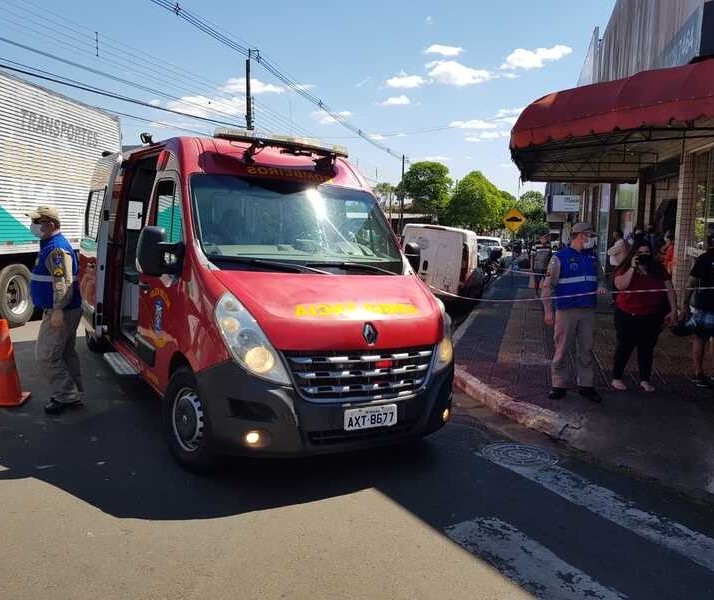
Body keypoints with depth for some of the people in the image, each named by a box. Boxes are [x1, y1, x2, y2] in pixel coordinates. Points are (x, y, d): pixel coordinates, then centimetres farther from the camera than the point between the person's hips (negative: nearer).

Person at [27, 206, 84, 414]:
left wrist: (58, 310, -31)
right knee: (66, 353, 15)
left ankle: (66, 396, 1)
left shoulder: (57, 248, -19)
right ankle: (74, 394, 24)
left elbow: (63, 283, -27)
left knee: (46, 356, -7)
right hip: (62, 311, 11)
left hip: (61, 312, -11)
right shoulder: (49, 245, 15)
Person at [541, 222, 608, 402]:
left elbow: (599, 276, 23)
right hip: (566, 311, -5)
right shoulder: (560, 257, -7)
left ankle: (585, 385, 21)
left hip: (588, 311, 5)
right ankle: (559, 385, 13)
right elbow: (548, 286, -7)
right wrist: (548, 311, -12)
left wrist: (600, 286, -1)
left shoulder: (592, 256, 11)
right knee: (563, 350, 2)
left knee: (586, 350, 10)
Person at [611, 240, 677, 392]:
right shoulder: (625, 268, -5)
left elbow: (669, 290, 5)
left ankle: (645, 380, 23)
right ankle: (616, 378, 17)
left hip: (652, 317, 3)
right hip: (628, 316, -3)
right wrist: (633, 267, -22)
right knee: (625, 346, 5)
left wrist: (673, 310, -1)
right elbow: (620, 285, -23)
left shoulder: (659, 270, 4)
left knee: (647, 348, 10)